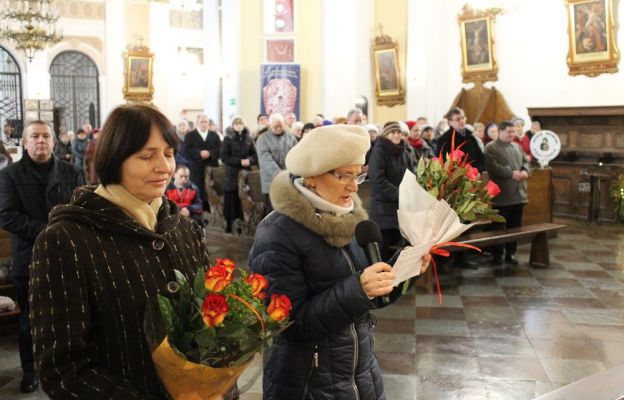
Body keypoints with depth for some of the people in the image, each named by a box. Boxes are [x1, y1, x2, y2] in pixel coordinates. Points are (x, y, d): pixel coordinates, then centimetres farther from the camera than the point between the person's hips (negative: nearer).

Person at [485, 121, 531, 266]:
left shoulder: (517, 146, 18)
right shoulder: (491, 147, -5)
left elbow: (526, 161, 17)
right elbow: (492, 167, -17)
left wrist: (525, 171, -6)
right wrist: (511, 173, -22)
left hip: (518, 193, 7)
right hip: (502, 195, -7)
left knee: (515, 226, 11)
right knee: (498, 226, 1)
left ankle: (511, 253, 20)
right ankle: (497, 255, 11)